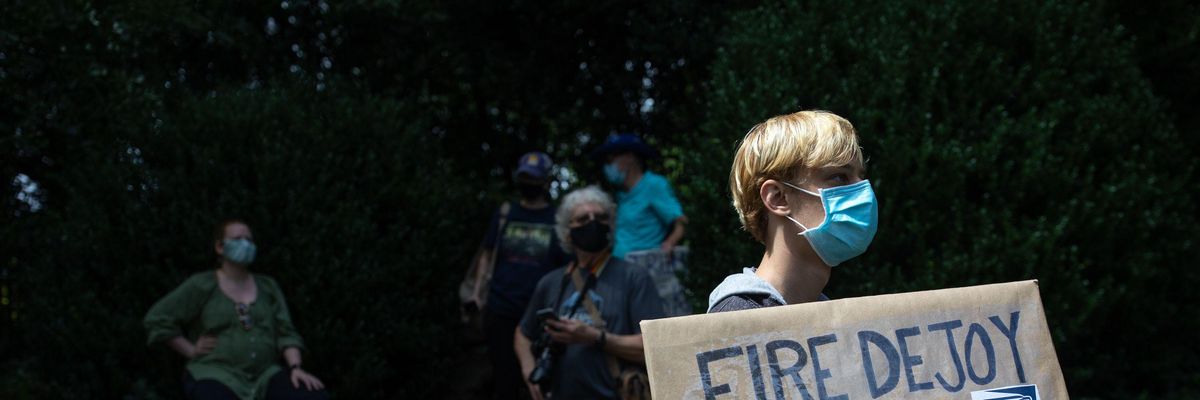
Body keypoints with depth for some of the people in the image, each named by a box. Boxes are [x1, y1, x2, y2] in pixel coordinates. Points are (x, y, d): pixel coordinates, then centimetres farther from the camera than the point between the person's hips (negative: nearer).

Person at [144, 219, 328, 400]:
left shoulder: (268, 287, 15)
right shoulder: (202, 285, 2)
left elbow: (285, 333, 7)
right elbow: (157, 319, 2)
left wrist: (296, 368, -10)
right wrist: (191, 351, -2)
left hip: (264, 376, 4)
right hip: (216, 375, -4)